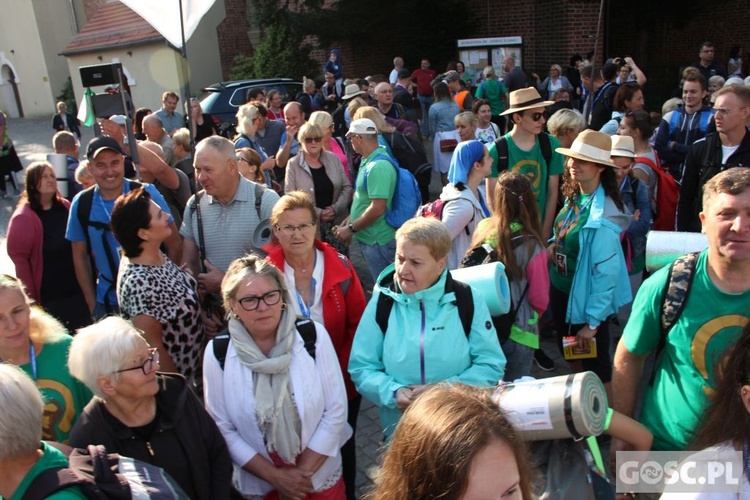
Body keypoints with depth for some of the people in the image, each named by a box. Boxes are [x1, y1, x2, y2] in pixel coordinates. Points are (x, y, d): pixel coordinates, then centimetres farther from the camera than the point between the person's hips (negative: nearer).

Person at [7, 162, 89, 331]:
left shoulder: (65, 207, 6)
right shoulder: (23, 217, -12)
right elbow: (19, 258, -13)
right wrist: (30, 298, -14)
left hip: (77, 290, 6)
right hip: (48, 296, -6)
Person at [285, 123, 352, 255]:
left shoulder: (333, 159, 7)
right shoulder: (293, 164, 0)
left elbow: (347, 187, 8)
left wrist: (336, 208, -9)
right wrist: (317, 212, -13)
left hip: (338, 222, 2)